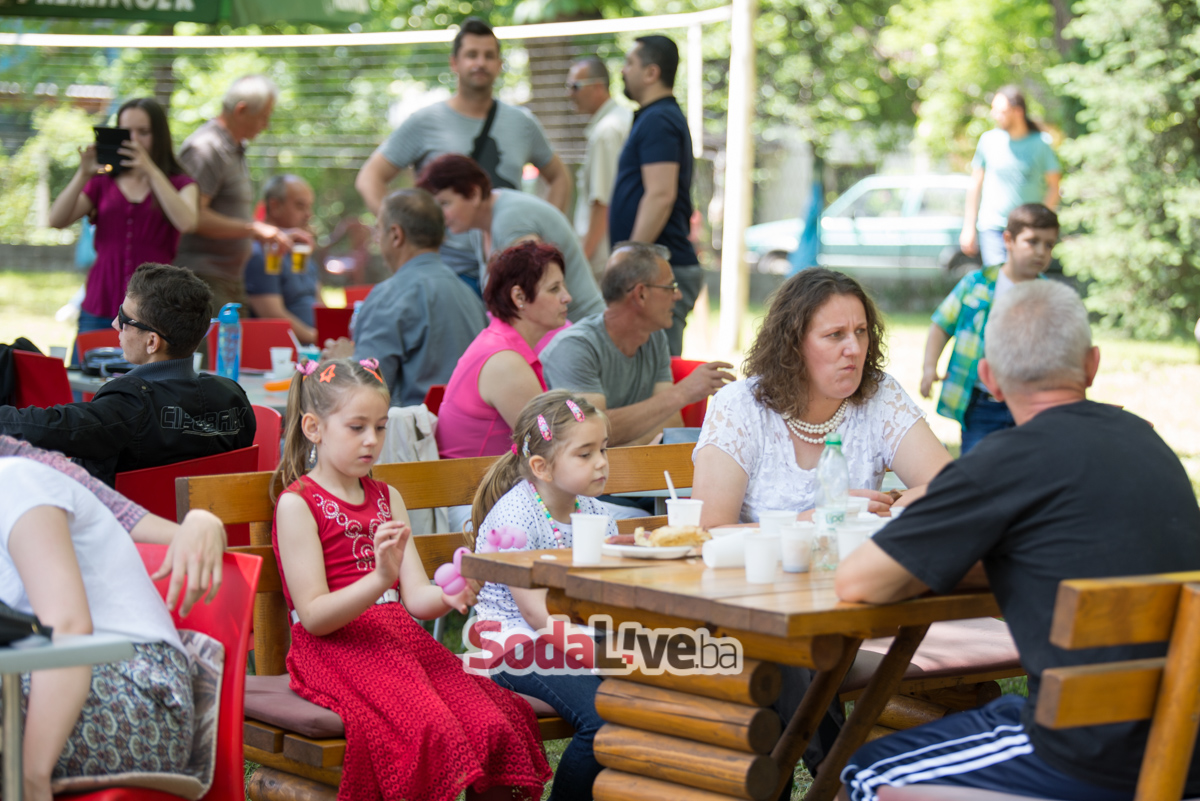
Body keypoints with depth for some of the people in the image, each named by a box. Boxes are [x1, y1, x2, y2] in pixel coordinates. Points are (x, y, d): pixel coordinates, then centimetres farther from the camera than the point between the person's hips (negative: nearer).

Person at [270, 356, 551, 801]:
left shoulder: (387, 498, 20)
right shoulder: (297, 503, -1)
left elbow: (415, 597, 11)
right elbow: (314, 616, -10)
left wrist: (448, 596, -13)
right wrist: (380, 579, -25)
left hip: (402, 640, 6)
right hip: (338, 650, -6)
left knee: (494, 722, -20)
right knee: (429, 728, -33)